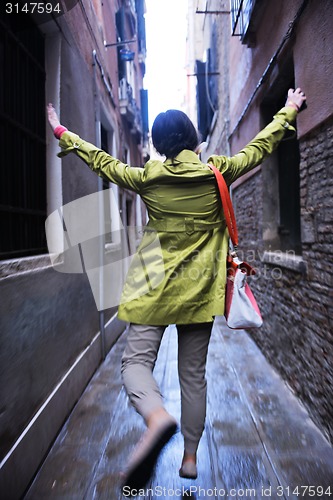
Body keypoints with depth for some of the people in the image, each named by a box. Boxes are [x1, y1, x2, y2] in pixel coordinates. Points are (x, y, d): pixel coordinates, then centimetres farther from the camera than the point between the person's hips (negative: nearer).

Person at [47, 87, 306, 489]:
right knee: (194, 373, 12)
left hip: (155, 286, -2)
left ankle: (157, 417, -30)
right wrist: (288, 111, 31)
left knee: (136, 360, 1)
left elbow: (101, 161, 12)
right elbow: (261, 146, 14)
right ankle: (190, 456, 23)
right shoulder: (218, 172, 1)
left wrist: (64, 134, 28)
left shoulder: (147, 177, -1)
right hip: (200, 289, 3)